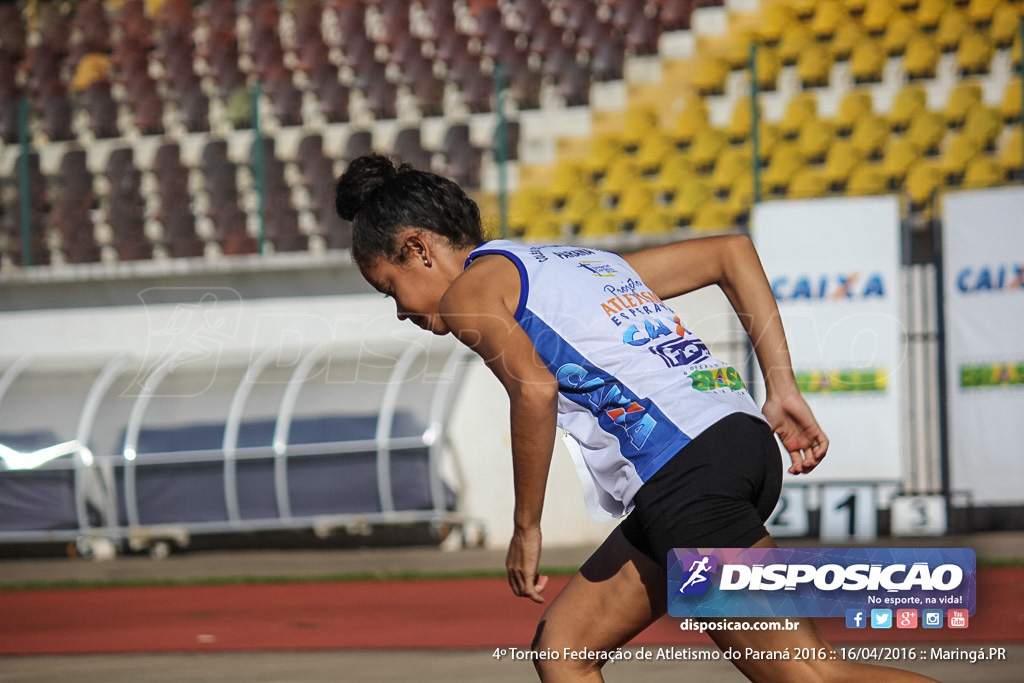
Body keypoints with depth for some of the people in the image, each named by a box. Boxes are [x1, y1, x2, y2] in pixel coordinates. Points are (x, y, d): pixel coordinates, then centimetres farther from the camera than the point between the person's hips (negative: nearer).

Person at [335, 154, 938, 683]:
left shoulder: (470, 289, 4)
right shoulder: (583, 262, 29)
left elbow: (536, 388, -16)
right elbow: (730, 251, 28)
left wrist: (526, 528, -6)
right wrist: (782, 391, 21)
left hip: (686, 470, -9)